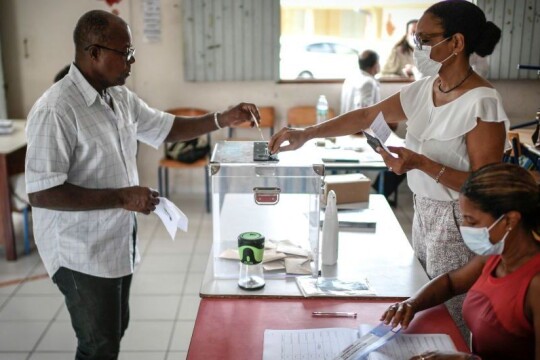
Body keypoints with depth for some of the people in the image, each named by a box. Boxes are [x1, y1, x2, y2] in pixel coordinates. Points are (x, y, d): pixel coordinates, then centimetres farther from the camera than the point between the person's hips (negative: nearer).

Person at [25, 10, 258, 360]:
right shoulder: (55, 111, -24)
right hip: (82, 253, -8)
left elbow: (166, 127, 16)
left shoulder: (121, 98, 3)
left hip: (118, 241, 8)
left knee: (114, 331, 22)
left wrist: (222, 120, 4)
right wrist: (122, 197, -26)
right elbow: (41, 193, -27)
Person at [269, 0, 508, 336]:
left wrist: (421, 163, -28)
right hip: (423, 211, 7)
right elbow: (366, 116, 7)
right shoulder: (422, 90, 2)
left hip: (458, 222, -7)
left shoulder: (482, 103, -21)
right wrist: (306, 133, 0)